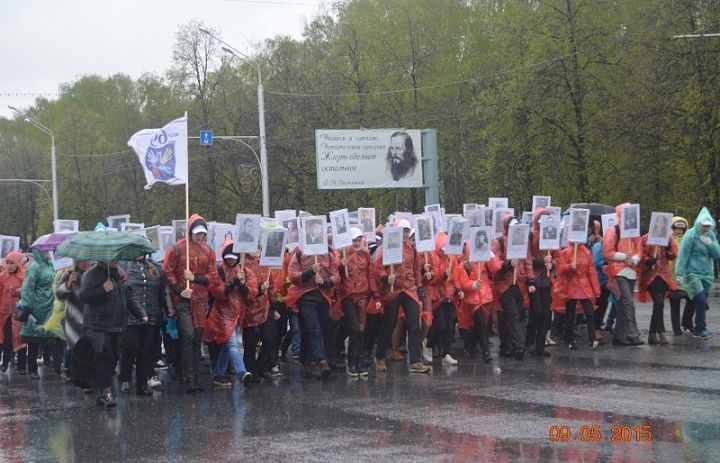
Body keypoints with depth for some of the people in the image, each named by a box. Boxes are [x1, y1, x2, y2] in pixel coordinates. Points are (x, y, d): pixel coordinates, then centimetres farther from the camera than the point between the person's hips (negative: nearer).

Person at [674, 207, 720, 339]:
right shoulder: (690, 235, -7)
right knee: (701, 301, -16)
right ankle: (700, 329, -9)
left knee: (701, 303, 3)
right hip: (693, 273, -5)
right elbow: (683, 255, -9)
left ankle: (699, 329, 13)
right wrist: (679, 273, -14)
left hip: (707, 274, 5)